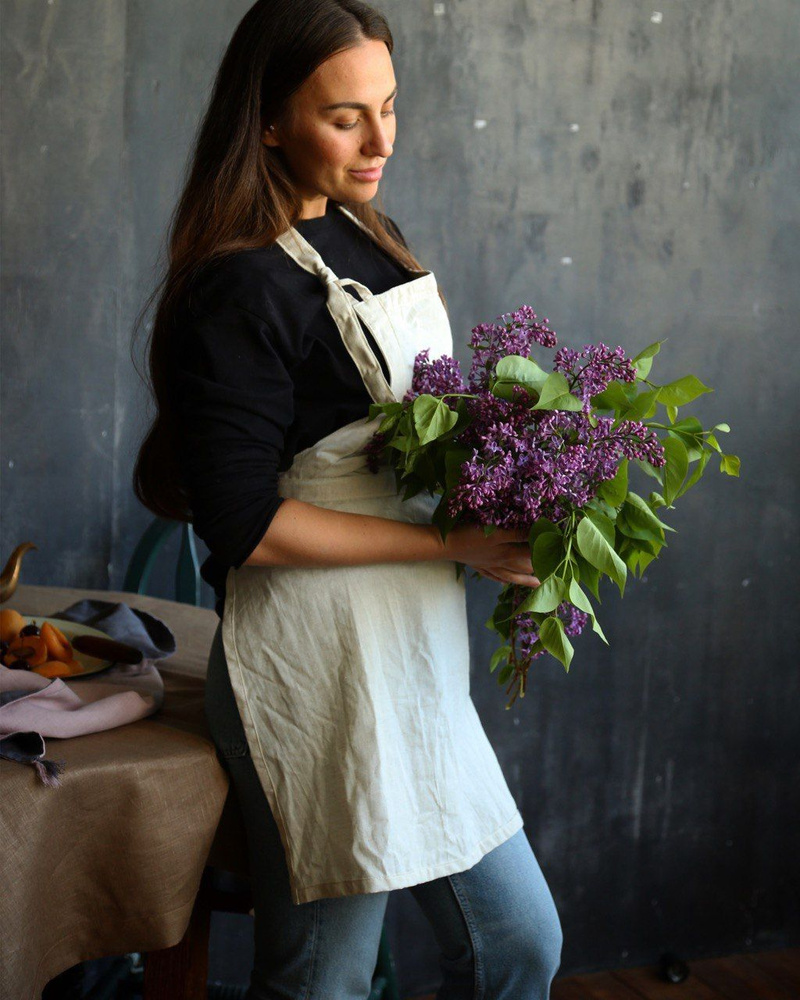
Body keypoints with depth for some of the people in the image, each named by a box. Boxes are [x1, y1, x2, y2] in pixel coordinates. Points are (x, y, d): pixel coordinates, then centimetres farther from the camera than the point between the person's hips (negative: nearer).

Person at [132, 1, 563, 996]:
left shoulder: (368, 233, 10)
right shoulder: (240, 292, -17)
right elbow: (244, 525, -20)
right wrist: (455, 541, -18)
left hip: (415, 657, 9)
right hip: (321, 675, -8)